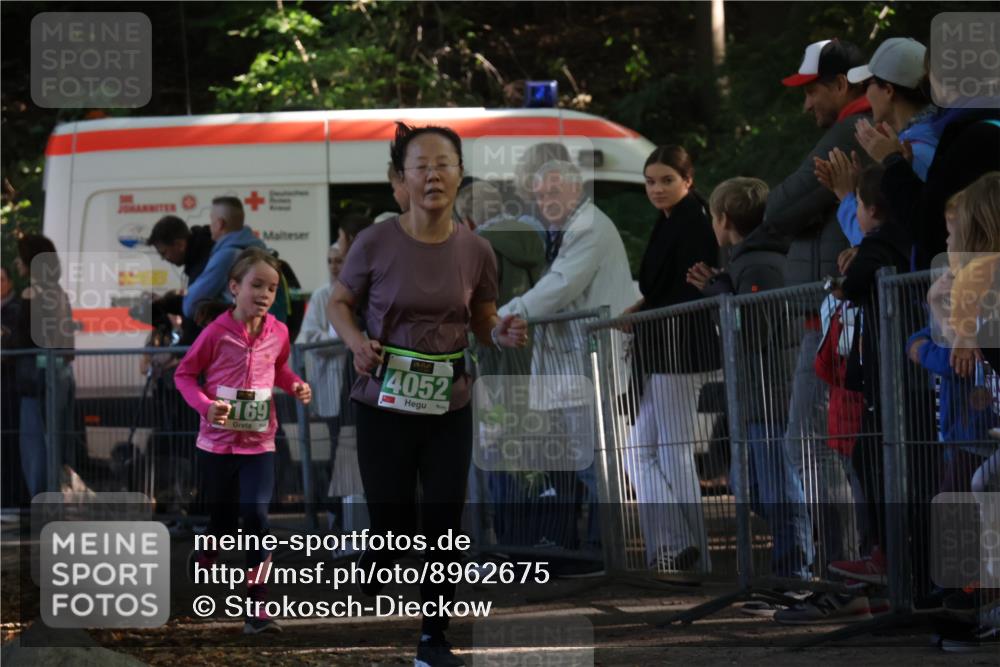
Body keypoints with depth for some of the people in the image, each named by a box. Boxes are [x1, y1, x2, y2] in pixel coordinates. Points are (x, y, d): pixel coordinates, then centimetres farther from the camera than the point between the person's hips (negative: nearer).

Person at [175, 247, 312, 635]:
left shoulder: (278, 333, -1)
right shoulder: (217, 333, -11)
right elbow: (184, 374, -3)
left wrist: (296, 385, -1)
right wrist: (205, 405, -20)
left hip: (259, 445, 2)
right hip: (217, 443, -2)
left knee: (256, 517, -13)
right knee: (222, 523, 9)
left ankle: (257, 607, -10)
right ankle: (202, 564, 43)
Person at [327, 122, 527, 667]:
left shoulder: (475, 252, -4)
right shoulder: (375, 243, -12)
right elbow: (338, 304, 2)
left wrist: (504, 334, -12)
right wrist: (356, 341, -17)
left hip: (450, 410, 3)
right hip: (385, 407, -3)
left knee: (444, 527, 5)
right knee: (393, 533, -1)